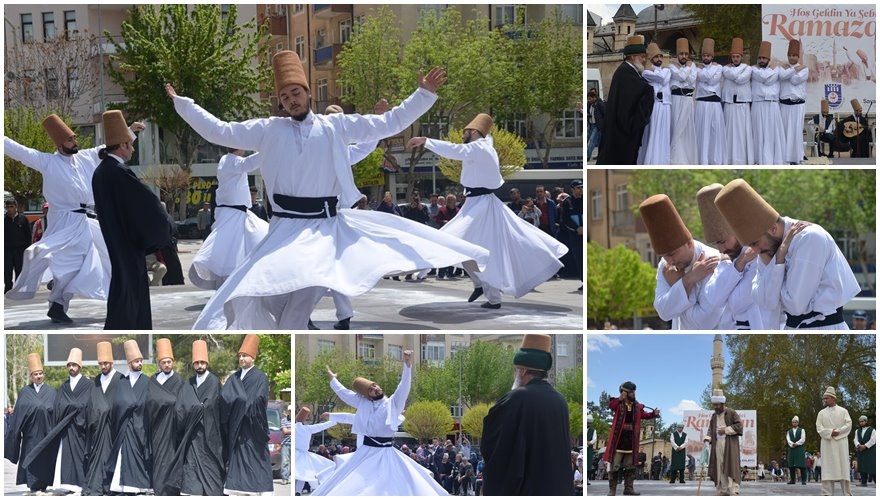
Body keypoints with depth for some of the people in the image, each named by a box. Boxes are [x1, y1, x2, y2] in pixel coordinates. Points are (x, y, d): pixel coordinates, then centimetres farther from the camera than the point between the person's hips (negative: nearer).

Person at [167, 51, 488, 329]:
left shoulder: (335, 126, 6)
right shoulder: (268, 130, 6)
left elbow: (390, 124, 8)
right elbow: (219, 132, 8)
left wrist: (425, 94, 2)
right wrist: (181, 104, 4)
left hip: (328, 227, 1)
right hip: (288, 229, -1)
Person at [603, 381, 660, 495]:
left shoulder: (637, 406, 6)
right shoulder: (618, 404, -10)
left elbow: (644, 415, 13)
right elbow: (611, 405, -29)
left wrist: (654, 414, -5)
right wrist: (620, 399, -45)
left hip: (631, 442, 5)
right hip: (618, 441, -5)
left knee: (630, 467, 13)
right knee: (614, 467, -3)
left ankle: (628, 488, 22)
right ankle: (612, 489, 3)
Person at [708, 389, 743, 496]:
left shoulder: (732, 413, -1)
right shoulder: (714, 416, 17)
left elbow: (739, 425, -7)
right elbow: (711, 430, 20)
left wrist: (726, 430, -12)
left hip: (729, 446, -6)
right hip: (717, 446, 6)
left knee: (730, 468, -13)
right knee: (719, 469, 2)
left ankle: (734, 492, -16)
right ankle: (722, 490, 6)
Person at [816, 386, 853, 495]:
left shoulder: (843, 411, 9)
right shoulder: (822, 413, 13)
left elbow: (848, 425, -1)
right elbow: (819, 427, 3)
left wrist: (838, 431, -15)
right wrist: (830, 432, -13)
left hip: (841, 442, -1)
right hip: (827, 443, 1)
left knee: (843, 466, -3)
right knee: (828, 467, -5)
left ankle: (847, 493, -2)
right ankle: (827, 493, -8)